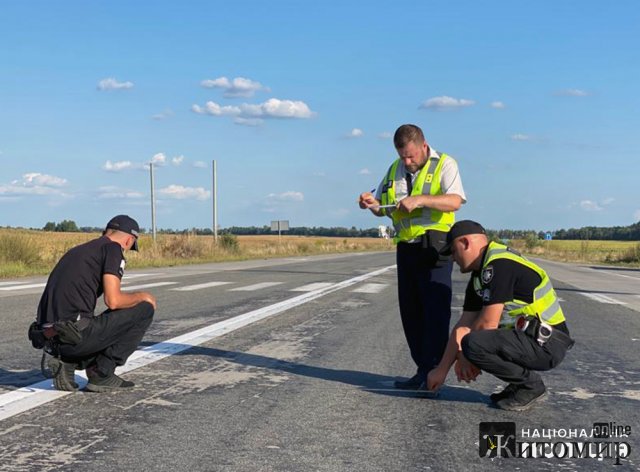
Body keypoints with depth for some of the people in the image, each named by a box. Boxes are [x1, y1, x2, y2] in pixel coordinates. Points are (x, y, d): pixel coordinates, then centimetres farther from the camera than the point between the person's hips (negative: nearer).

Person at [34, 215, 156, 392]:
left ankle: (66, 361, 9)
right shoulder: (113, 248, 0)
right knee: (144, 309, 4)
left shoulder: (78, 250, 25)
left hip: (50, 336, 9)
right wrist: (142, 296, 9)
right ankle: (102, 374, 4)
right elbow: (113, 301, -12)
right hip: (76, 334, -9)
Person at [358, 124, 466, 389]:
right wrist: (372, 204, -1)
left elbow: (455, 201, -17)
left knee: (435, 312, -8)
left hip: (434, 247, -6)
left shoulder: (444, 164, -2)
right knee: (410, 312, 8)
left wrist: (420, 199, -28)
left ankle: (434, 373, -4)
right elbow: (383, 209, 21)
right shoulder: (395, 170, 16)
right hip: (406, 248, 7)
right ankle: (422, 370, 17)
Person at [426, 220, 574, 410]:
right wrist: (442, 369, 12)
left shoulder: (499, 264, -17)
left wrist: (466, 356, -4)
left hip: (545, 343, -10)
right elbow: (463, 326, 14)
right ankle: (519, 384, 12)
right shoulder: (479, 275, 14)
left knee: (474, 343, -27)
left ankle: (530, 385, -5)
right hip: (527, 336, 10)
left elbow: (488, 323, -19)